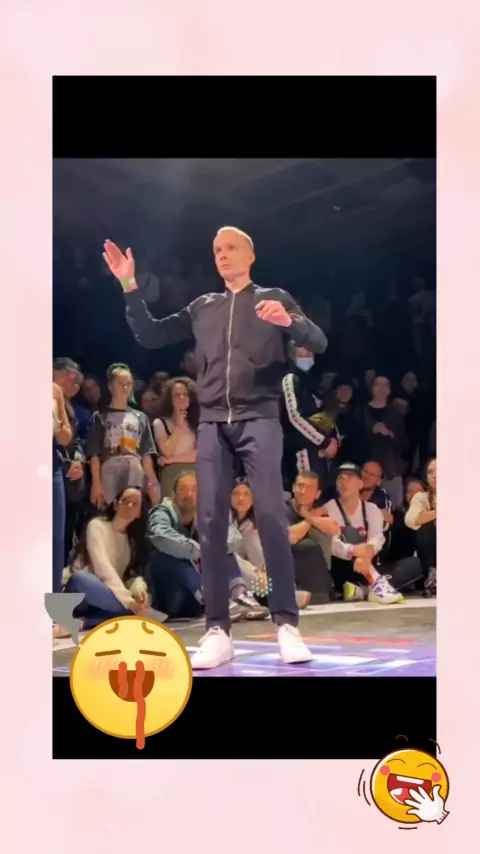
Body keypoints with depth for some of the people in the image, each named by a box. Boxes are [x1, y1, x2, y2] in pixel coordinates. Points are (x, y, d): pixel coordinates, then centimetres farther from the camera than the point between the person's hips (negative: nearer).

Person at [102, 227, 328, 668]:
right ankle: (218, 631, -4)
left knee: (271, 515, -15)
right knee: (211, 522, -5)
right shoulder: (202, 308, 20)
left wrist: (289, 322, -19)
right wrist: (130, 287, 8)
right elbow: (150, 336, 20)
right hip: (212, 423, 3)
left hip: (259, 418, -3)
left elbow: (318, 342, 2)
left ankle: (287, 625, -12)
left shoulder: (275, 298, 11)